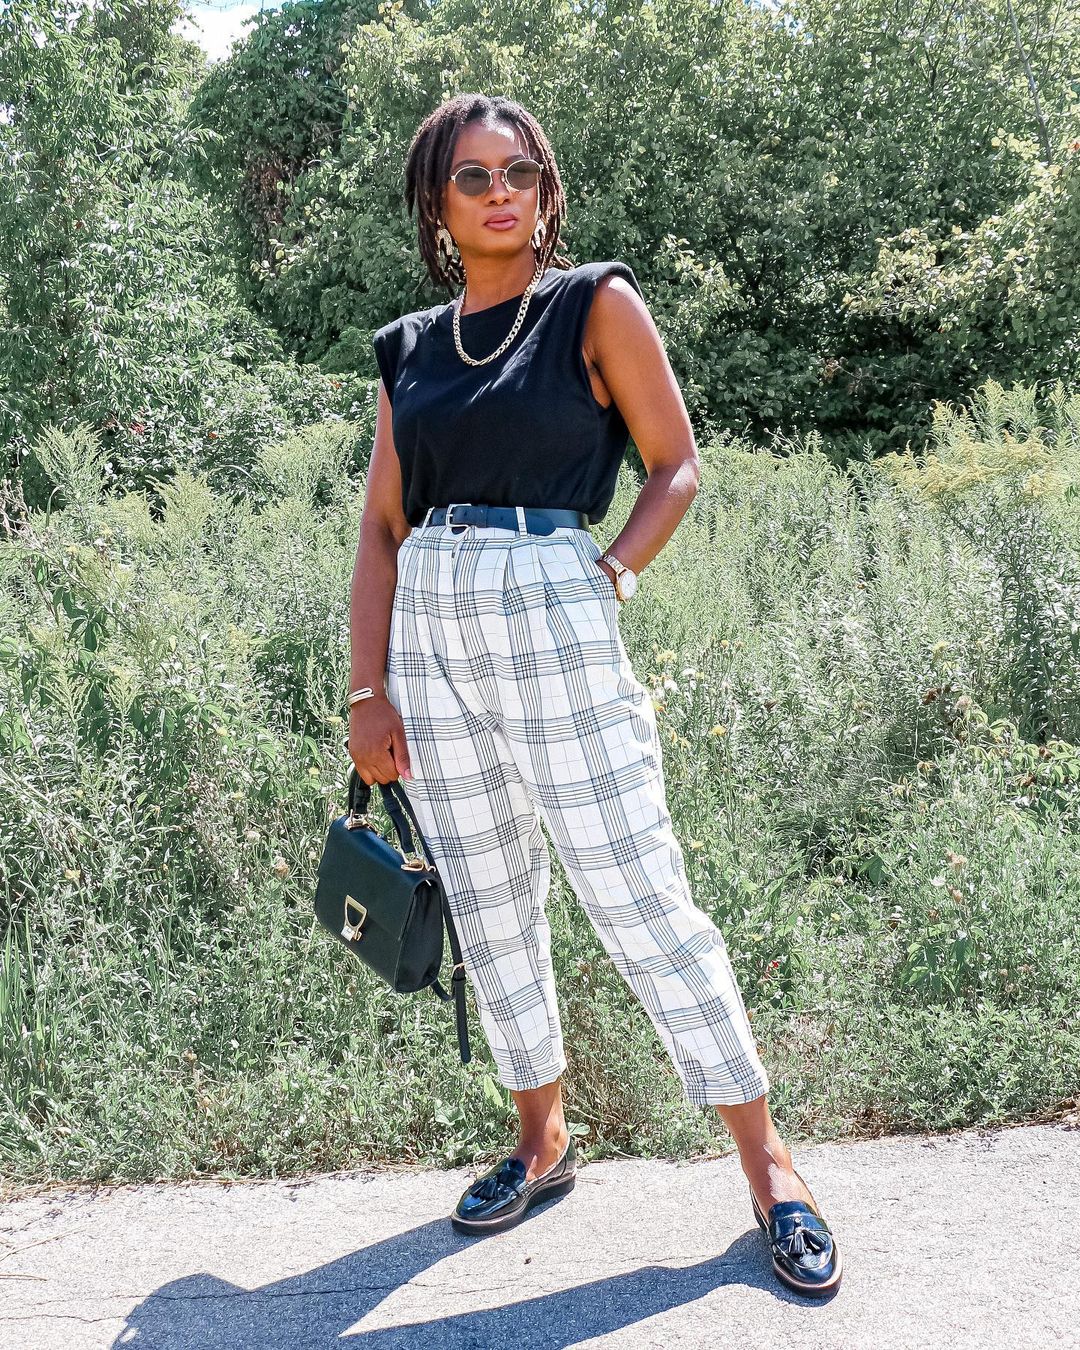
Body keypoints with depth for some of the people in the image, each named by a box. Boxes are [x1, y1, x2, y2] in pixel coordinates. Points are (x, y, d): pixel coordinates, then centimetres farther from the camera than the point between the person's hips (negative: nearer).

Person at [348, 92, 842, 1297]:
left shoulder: (595, 303, 2)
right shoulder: (408, 349, 13)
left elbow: (676, 466, 2)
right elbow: (383, 528, 10)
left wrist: (612, 575, -12)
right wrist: (369, 691, 4)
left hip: (556, 622, -4)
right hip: (431, 636, 5)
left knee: (642, 902, -4)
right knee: (490, 910, 11)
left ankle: (767, 1164, 11)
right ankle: (542, 1141, 29)